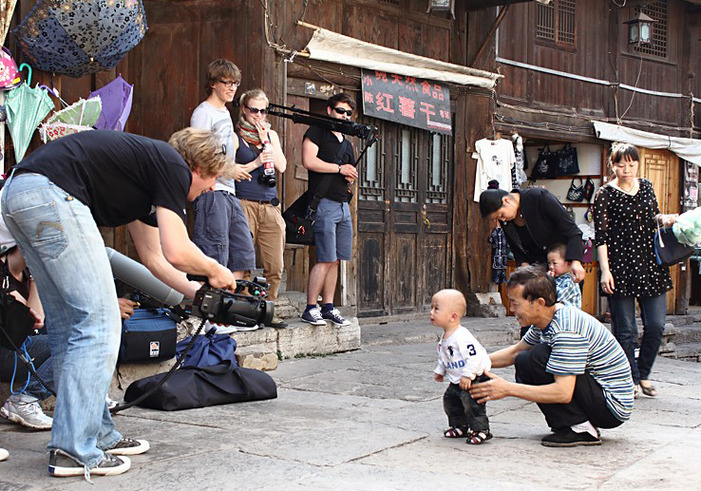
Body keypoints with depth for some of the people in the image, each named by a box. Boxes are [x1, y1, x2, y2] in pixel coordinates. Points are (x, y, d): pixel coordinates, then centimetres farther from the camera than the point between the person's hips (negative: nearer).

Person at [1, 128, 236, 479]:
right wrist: (215, 271, 12)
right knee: (98, 322, -6)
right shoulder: (173, 166, 1)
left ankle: (99, 435, 21)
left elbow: (153, 256, 37)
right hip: (51, 191, -10)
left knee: (68, 327, 14)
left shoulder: (147, 162, 28)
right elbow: (176, 252, -7)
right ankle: (74, 450, -4)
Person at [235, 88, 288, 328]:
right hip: (244, 203, -4)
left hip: (270, 205, 5)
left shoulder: (271, 134, 19)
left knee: (275, 266, 1)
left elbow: (281, 166, 6)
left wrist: (265, 140, 0)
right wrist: (256, 163, -10)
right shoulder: (235, 135, 5)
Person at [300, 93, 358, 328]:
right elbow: (309, 161, -14)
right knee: (326, 259, -12)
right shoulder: (317, 132, 0)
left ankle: (328, 307, 11)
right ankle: (310, 308, -8)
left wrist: (351, 176, 5)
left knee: (335, 260, 6)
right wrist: (340, 168, -8)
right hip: (324, 203, -8)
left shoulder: (347, 143, 24)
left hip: (343, 205, 8)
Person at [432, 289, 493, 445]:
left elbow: (474, 355, -32)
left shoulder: (462, 336, -28)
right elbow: (443, 358, 22)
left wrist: (467, 375, -31)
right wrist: (439, 371, 21)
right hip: (456, 380, 10)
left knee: (471, 402, -14)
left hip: (476, 378, -10)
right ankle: (460, 426, 29)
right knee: (450, 399, 15)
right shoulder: (445, 338, 6)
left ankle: (481, 430, -3)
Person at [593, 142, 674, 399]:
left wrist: (664, 219, 2)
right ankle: (630, 380, 13)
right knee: (625, 330, 0)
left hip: (650, 265, 5)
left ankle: (643, 374, 23)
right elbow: (601, 235, -6)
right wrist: (605, 270, -13)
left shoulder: (646, 187, 12)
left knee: (656, 325, 3)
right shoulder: (605, 194, -4)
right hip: (620, 267, -5)